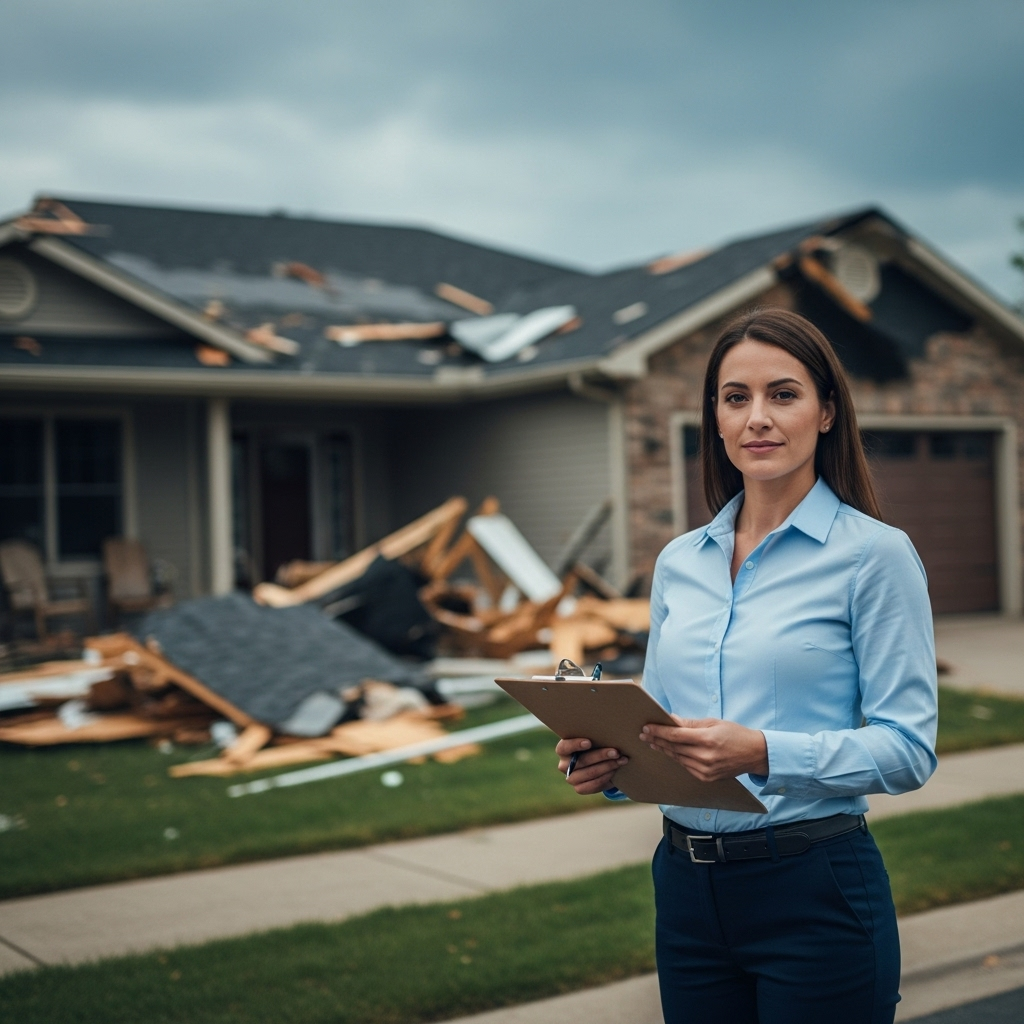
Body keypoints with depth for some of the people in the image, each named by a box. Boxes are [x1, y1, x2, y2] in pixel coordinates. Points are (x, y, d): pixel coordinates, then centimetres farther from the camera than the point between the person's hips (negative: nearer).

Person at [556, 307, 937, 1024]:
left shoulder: (875, 553, -8)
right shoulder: (679, 561, 8)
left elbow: (909, 748, -12)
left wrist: (765, 754, -25)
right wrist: (608, 761, -7)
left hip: (815, 891, -5)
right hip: (686, 888, 5)